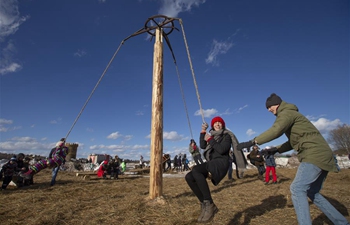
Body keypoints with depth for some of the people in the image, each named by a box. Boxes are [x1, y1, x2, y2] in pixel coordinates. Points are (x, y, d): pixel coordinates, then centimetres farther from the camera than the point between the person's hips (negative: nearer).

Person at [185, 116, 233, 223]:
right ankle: (205, 204, -7)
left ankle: (209, 204, -25)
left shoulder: (226, 136, 5)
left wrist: (210, 140, -8)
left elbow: (222, 150, -12)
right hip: (211, 163, 7)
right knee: (189, 177, -13)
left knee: (195, 169, -32)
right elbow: (202, 146, 7)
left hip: (220, 162, -7)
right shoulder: (212, 135, 22)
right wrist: (203, 132, 1)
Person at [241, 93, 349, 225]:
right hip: (320, 155, 10)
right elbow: (294, 141, 23)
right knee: (312, 193, 16)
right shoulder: (289, 115, 23)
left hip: (315, 154, -10)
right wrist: (276, 150, 12)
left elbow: (276, 130, -27)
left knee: (297, 189, -14)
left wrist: (254, 141, -24)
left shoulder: (287, 112, -7)